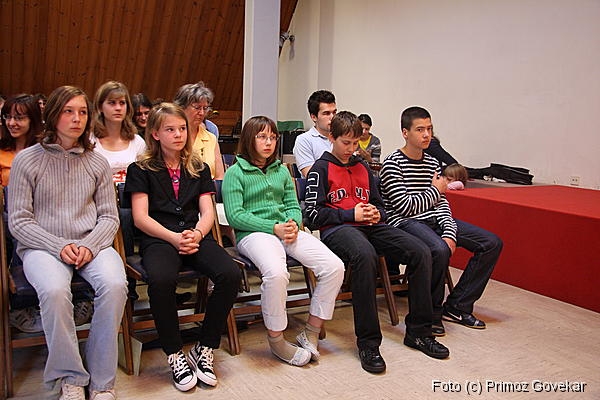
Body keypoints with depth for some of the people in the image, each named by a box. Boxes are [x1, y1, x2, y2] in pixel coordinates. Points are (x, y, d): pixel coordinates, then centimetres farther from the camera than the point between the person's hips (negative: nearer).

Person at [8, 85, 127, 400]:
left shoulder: (97, 162, 11)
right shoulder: (26, 161, 3)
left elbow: (109, 217, 9)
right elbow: (18, 221, 0)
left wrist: (90, 245, -11)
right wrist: (59, 247, -14)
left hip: (92, 244, 2)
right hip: (42, 245, -2)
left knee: (115, 284, -29)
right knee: (54, 290, -35)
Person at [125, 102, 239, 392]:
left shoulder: (199, 168, 20)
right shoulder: (141, 170, 10)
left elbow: (208, 212, 12)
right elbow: (140, 217, 0)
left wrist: (196, 234, -11)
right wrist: (174, 238, -15)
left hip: (196, 236, 3)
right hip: (158, 238, -3)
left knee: (230, 274, -27)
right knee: (161, 280, -37)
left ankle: (204, 350, -10)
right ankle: (175, 354, -15)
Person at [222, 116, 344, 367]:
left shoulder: (281, 171, 22)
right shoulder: (235, 172, 3)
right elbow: (235, 216, -6)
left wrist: (293, 224, -4)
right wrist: (274, 228, -14)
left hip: (286, 230, 6)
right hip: (254, 233, -6)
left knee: (334, 266, -16)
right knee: (277, 272, -38)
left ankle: (311, 333, -1)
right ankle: (276, 340, -14)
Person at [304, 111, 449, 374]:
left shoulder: (363, 167, 23)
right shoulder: (321, 169, 5)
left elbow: (378, 203, 30)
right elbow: (312, 213, -4)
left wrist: (376, 213, 5)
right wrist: (350, 215, -10)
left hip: (369, 225, 6)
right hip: (336, 228, -6)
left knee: (420, 253, -16)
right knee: (365, 255, -41)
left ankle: (418, 332, -4)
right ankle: (368, 342, -32)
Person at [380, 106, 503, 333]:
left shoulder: (432, 163, 14)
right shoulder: (393, 164, -7)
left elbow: (441, 203, 7)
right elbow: (405, 206, -14)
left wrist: (450, 233, -11)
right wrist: (436, 190, -1)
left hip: (434, 220, 8)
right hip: (406, 222, -8)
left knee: (492, 243, -1)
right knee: (439, 250, -37)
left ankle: (457, 306, 4)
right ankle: (431, 313, -12)